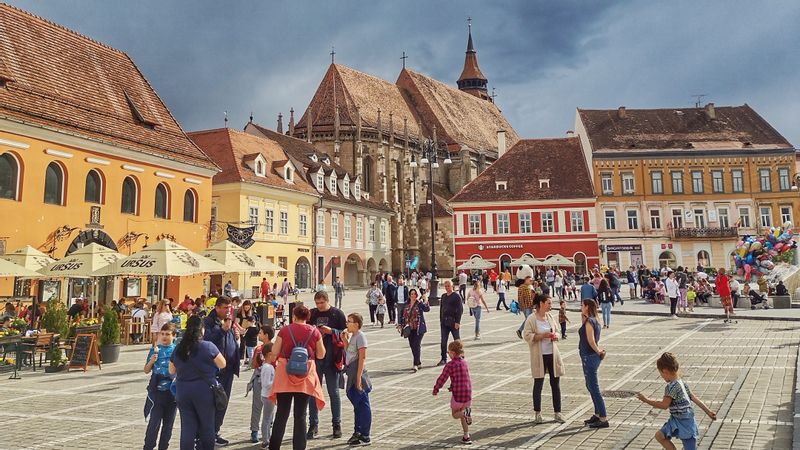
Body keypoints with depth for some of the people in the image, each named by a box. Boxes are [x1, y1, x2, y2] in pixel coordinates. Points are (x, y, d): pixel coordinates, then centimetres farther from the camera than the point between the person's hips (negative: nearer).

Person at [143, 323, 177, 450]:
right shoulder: (155, 349, 0)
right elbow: (146, 370, 3)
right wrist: (151, 361, -15)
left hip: (172, 391, 1)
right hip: (156, 391, -1)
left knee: (168, 423, 9)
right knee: (154, 422, -5)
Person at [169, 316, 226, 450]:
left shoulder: (178, 348, 1)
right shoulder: (208, 347, -13)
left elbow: (172, 371, 12)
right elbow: (222, 364, -2)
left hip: (182, 392, 4)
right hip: (204, 391, -3)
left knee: (187, 428, 8)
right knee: (206, 428, 9)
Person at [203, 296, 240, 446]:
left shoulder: (229, 321, 15)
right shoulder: (208, 321, -9)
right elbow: (207, 340, -23)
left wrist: (236, 336, 3)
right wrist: (223, 329, -24)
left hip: (228, 368, 8)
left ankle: (215, 432, 23)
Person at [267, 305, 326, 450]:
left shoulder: (285, 330, -3)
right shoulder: (315, 332, -2)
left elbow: (274, 353, -1)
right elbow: (321, 355, 5)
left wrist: (271, 362, 19)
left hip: (285, 374, 0)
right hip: (306, 378, 0)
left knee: (281, 414, 11)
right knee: (300, 415, 8)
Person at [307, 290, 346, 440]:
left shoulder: (337, 314, -2)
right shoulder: (312, 314, 7)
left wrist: (331, 331, -18)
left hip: (331, 359, -3)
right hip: (314, 358, 3)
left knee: (333, 393, 6)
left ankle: (337, 425, 16)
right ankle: (313, 425, 18)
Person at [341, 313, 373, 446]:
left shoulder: (360, 336, -14)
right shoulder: (352, 336, 12)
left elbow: (362, 358, -18)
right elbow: (348, 353, 18)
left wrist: (358, 378, -20)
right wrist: (345, 340, 6)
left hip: (358, 375, -9)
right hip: (352, 375, 9)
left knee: (363, 405, -2)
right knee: (357, 404, 16)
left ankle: (365, 435, 5)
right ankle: (358, 432, 26)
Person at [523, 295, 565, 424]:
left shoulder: (550, 317, 7)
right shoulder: (531, 319, -9)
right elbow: (527, 336, -13)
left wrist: (555, 336, -3)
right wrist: (542, 335, -22)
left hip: (552, 354, 5)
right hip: (539, 356, -5)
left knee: (555, 384, 8)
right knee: (538, 384, 5)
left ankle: (557, 413, 18)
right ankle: (537, 413, 16)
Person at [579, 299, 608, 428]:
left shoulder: (589, 321, -17)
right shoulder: (593, 321, 11)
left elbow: (591, 341, -22)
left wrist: (598, 351, -9)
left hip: (589, 357, -10)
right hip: (590, 357, 10)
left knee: (594, 389, -4)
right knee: (591, 387, 19)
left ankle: (603, 420, 0)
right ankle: (597, 415, 29)